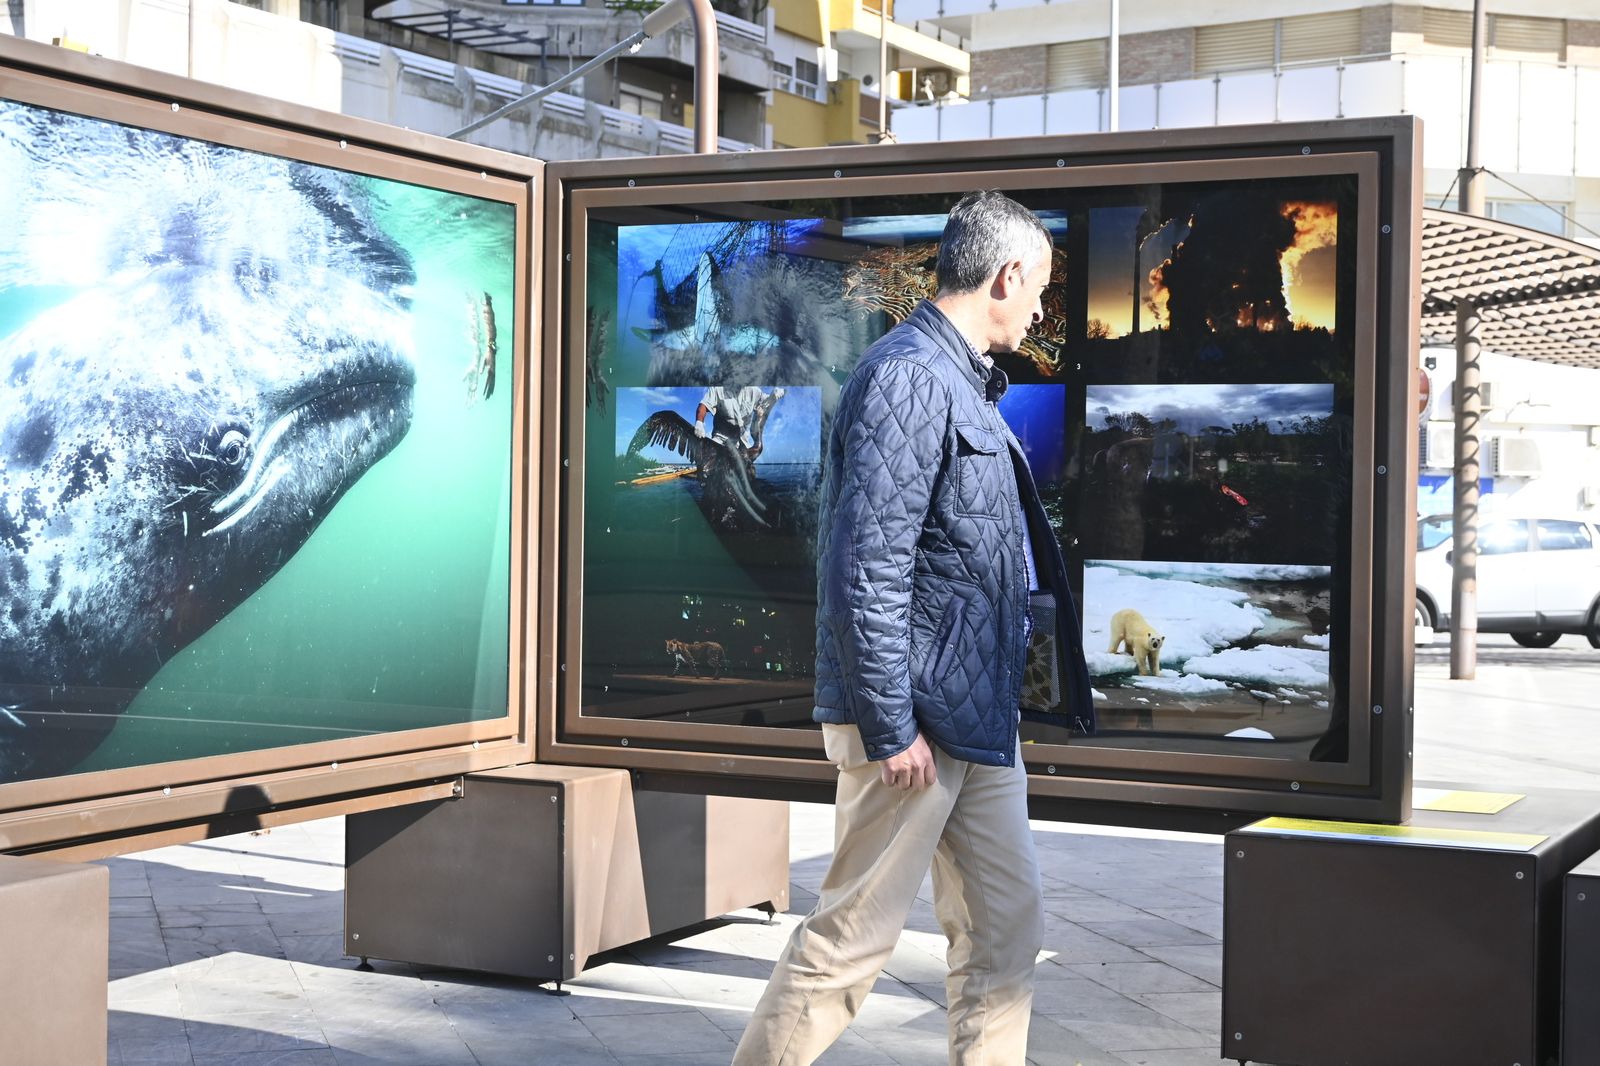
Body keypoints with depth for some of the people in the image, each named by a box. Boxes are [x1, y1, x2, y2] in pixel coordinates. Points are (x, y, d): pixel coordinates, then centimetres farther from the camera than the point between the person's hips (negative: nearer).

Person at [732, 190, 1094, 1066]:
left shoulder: (966, 384, 16)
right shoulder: (908, 377, -16)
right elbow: (866, 571, -22)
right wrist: (890, 727, -21)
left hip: (979, 721, 10)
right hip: (915, 725, -10)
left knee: (1006, 926, 13)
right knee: (852, 936, -3)